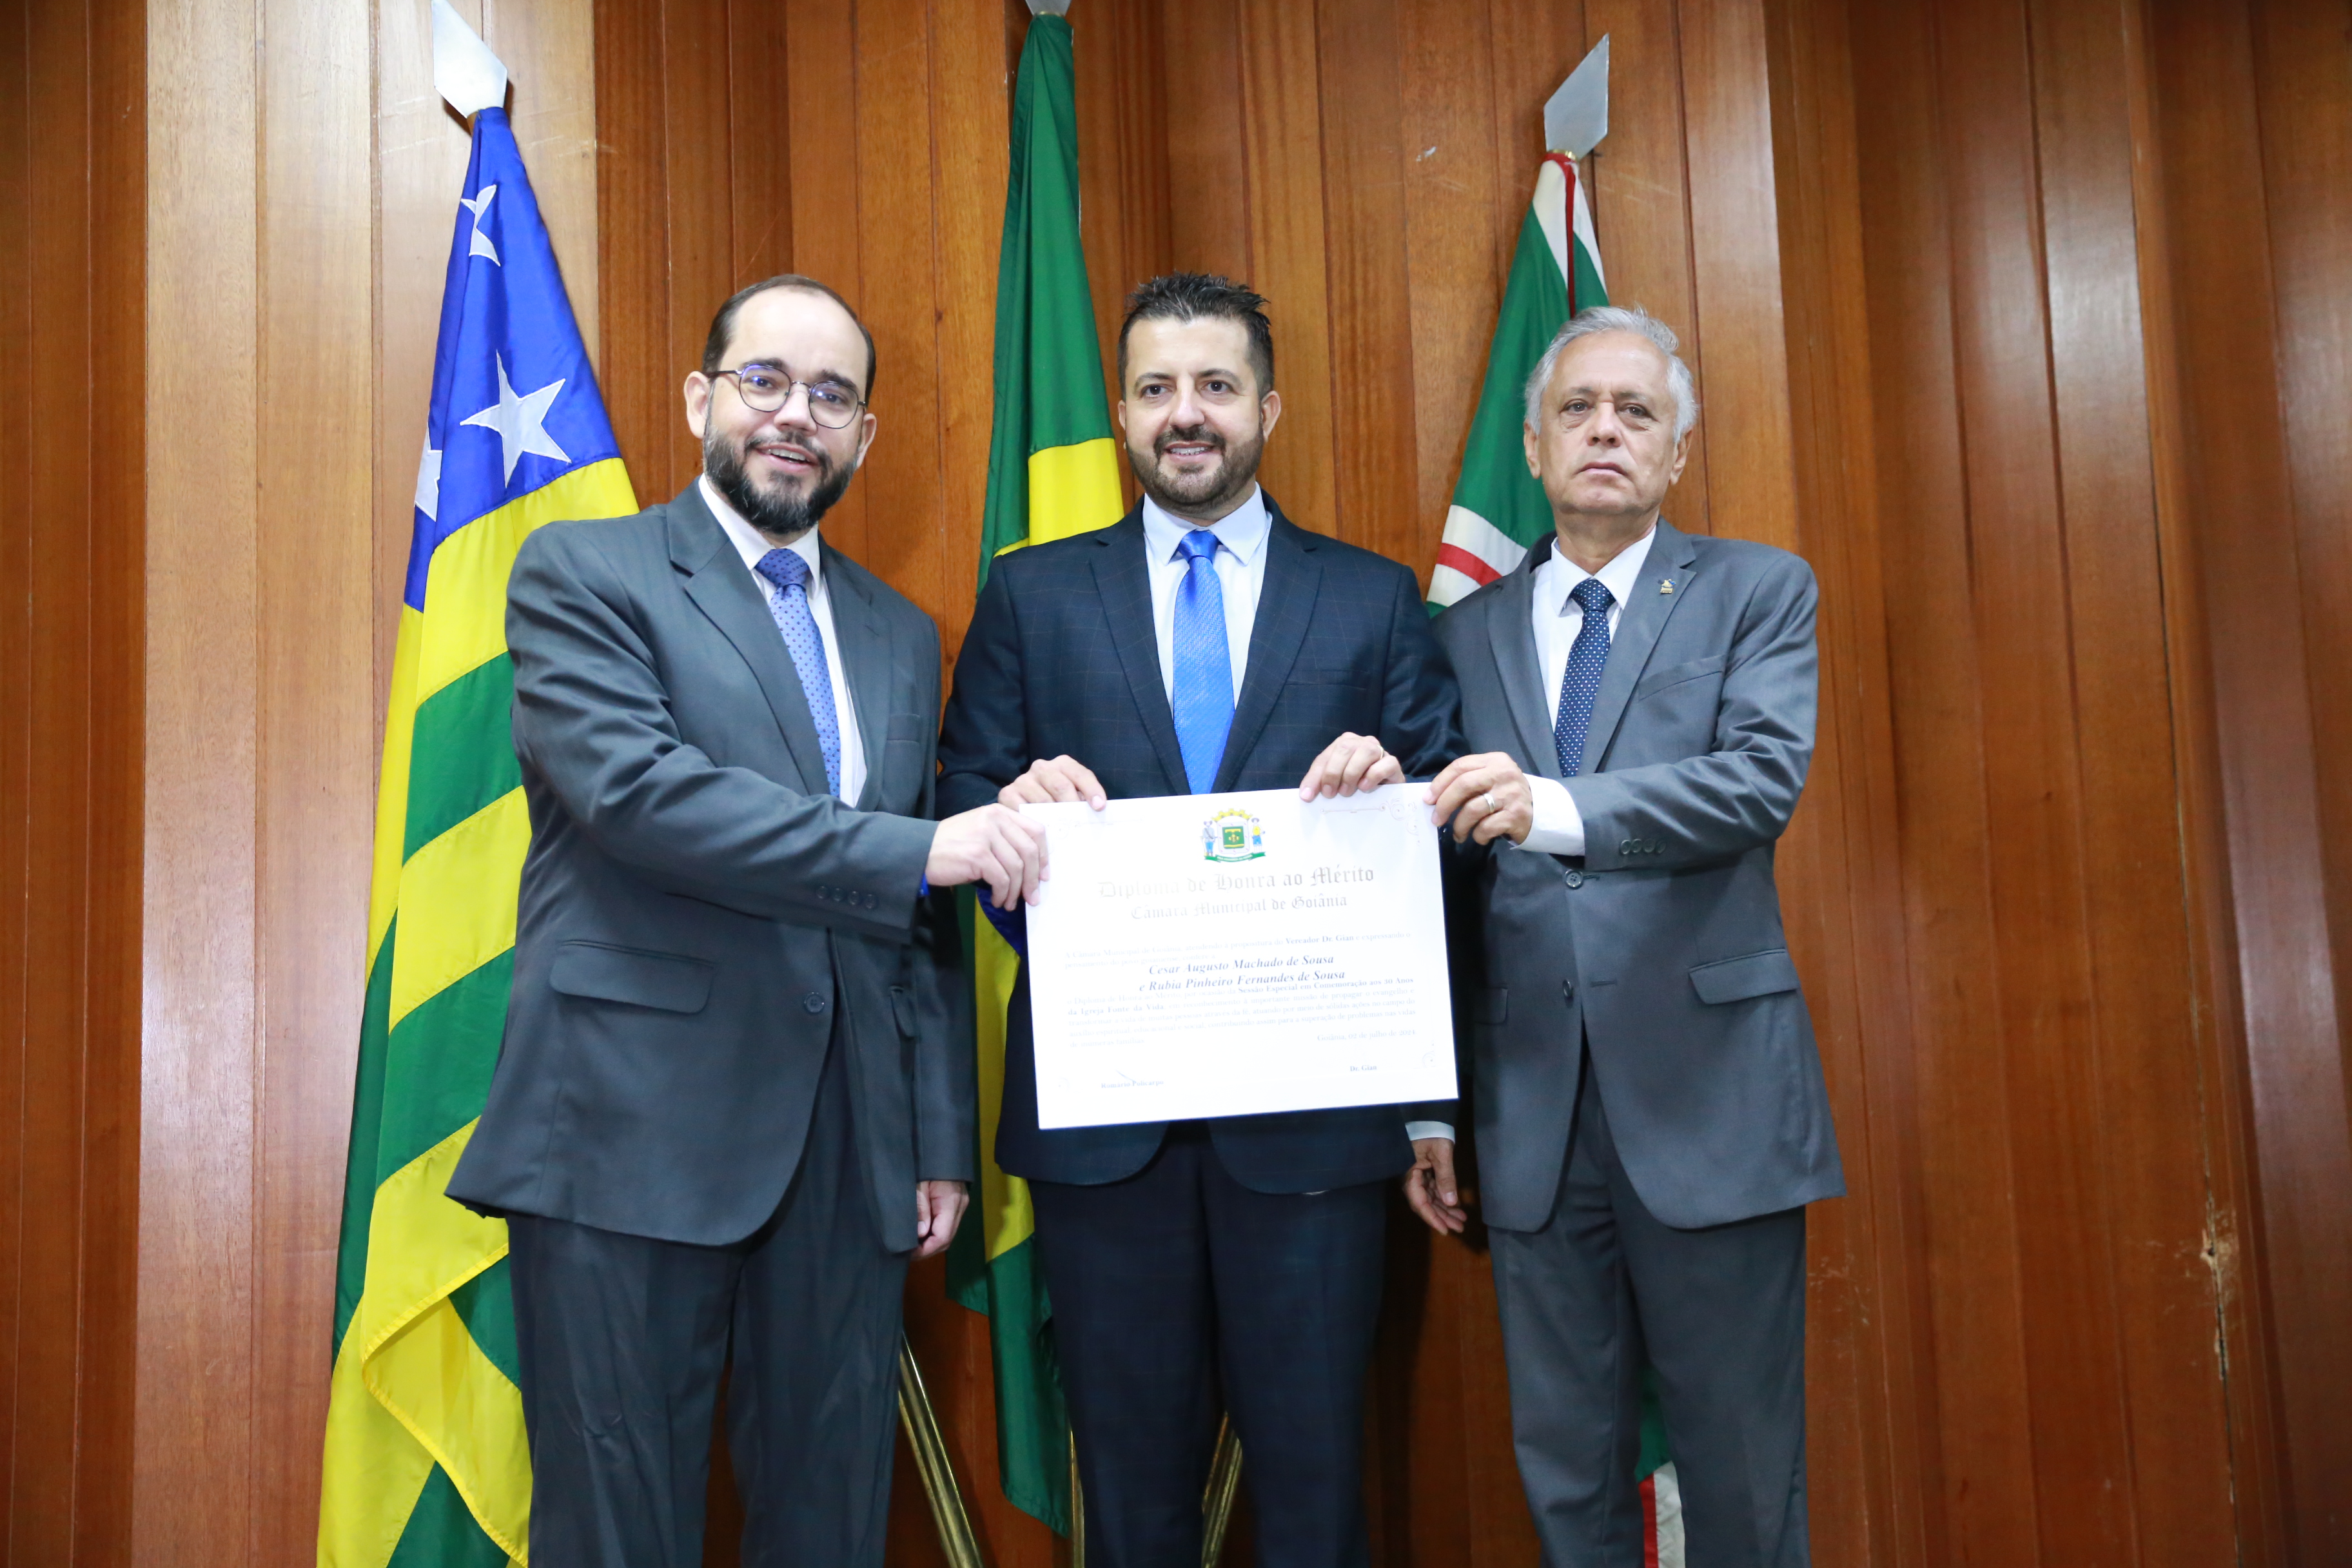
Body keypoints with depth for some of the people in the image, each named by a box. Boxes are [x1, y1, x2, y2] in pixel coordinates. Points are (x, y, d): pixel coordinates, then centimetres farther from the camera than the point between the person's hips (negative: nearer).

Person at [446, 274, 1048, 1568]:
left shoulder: (902, 636, 17)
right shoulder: (581, 574, 3)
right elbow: (634, 785, -16)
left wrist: (942, 1141, 11)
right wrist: (914, 850, -18)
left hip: (849, 1151, 5)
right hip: (635, 1134, -4)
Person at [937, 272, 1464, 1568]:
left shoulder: (1375, 600, 8)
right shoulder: (1030, 596, 8)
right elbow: (959, 817, 6)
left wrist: (1394, 790, -16)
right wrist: (1015, 807, -16)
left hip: (1309, 1108, 0)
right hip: (1100, 1107, 1)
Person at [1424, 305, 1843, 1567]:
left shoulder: (1758, 591, 5)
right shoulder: (1466, 632, 12)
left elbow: (1764, 777, -13)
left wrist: (1556, 808, -27)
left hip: (1707, 1093, -2)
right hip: (1532, 1105, 3)